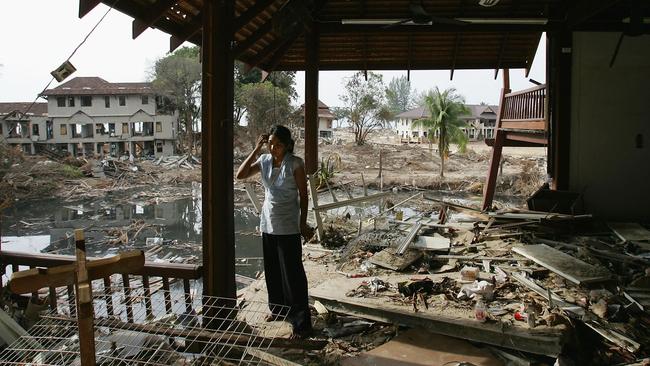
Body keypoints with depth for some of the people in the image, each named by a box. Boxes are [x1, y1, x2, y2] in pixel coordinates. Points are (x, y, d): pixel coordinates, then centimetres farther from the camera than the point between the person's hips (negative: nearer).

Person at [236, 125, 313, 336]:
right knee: (272, 270, 16)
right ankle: (277, 308, 35)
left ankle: (301, 321, 3)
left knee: (293, 273, -4)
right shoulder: (264, 161, 3)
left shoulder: (295, 164, -11)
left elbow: (303, 195, -7)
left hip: (288, 227, -5)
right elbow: (240, 175, -5)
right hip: (268, 224, 5)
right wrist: (256, 150, -8)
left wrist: (303, 223, -8)